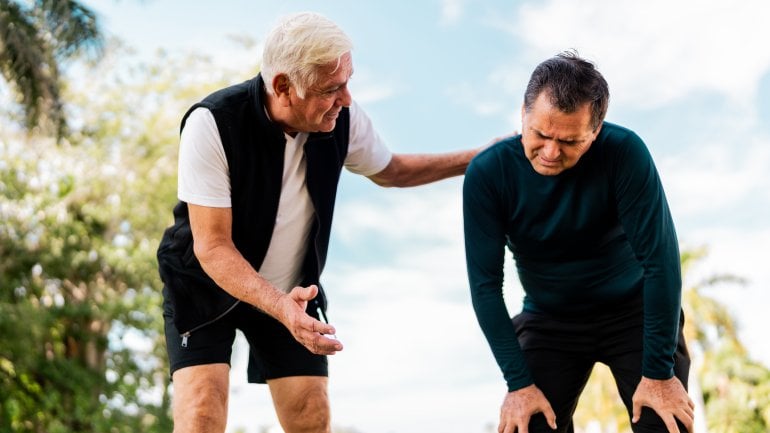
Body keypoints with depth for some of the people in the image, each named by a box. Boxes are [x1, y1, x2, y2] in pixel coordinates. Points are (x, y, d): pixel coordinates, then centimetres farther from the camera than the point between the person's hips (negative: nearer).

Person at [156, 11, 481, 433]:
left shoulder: (341, 118, -15)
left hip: (291, 289, 4)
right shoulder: (212, 124, -29)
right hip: (207, 286, -4)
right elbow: (212, 246, -29)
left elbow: (389, 170, 9)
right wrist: (279, 307, -44)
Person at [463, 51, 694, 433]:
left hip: (634, 311, -1)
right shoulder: (488, 173, -20)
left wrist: (659, 372, -23)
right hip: (549, 321, 1)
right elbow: (486, 284, -16)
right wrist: (518, 382, -20)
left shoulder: (624, 153, -25)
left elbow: (660, 260, -23)